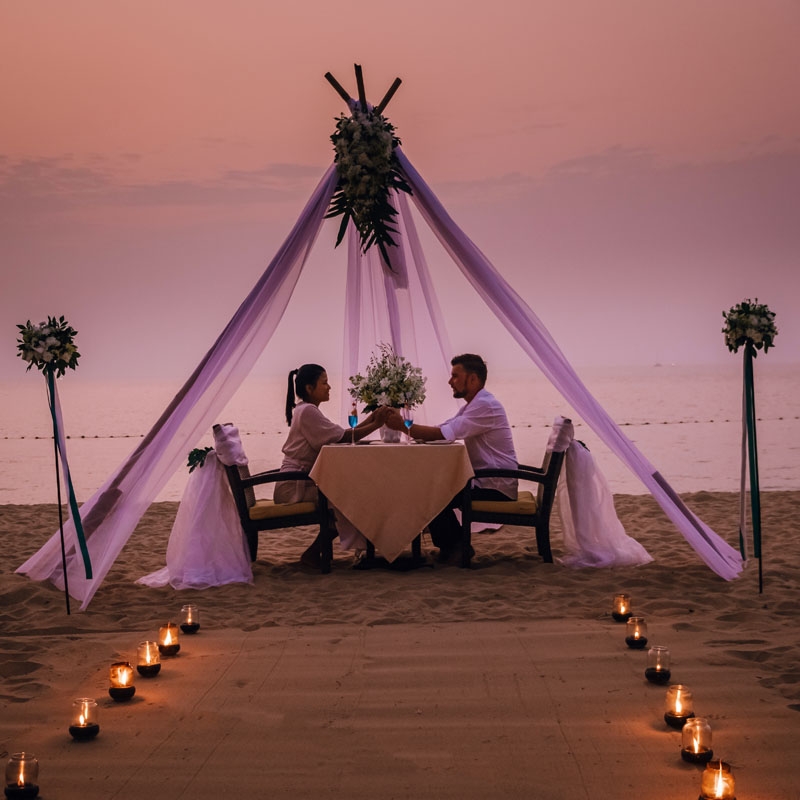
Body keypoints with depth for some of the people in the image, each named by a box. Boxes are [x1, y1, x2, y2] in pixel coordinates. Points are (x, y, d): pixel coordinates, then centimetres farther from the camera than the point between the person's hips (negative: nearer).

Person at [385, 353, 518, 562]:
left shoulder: (485, 406, -18)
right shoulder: (473, 405, 17)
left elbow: (443, 434, -26)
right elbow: (437, 431, 9)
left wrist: (403, 425, -21)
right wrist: (404, 424, -4)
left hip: (496, 487, -10)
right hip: (485, 480, 10)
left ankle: (455, 547, 7)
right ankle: (452, 545, 19)